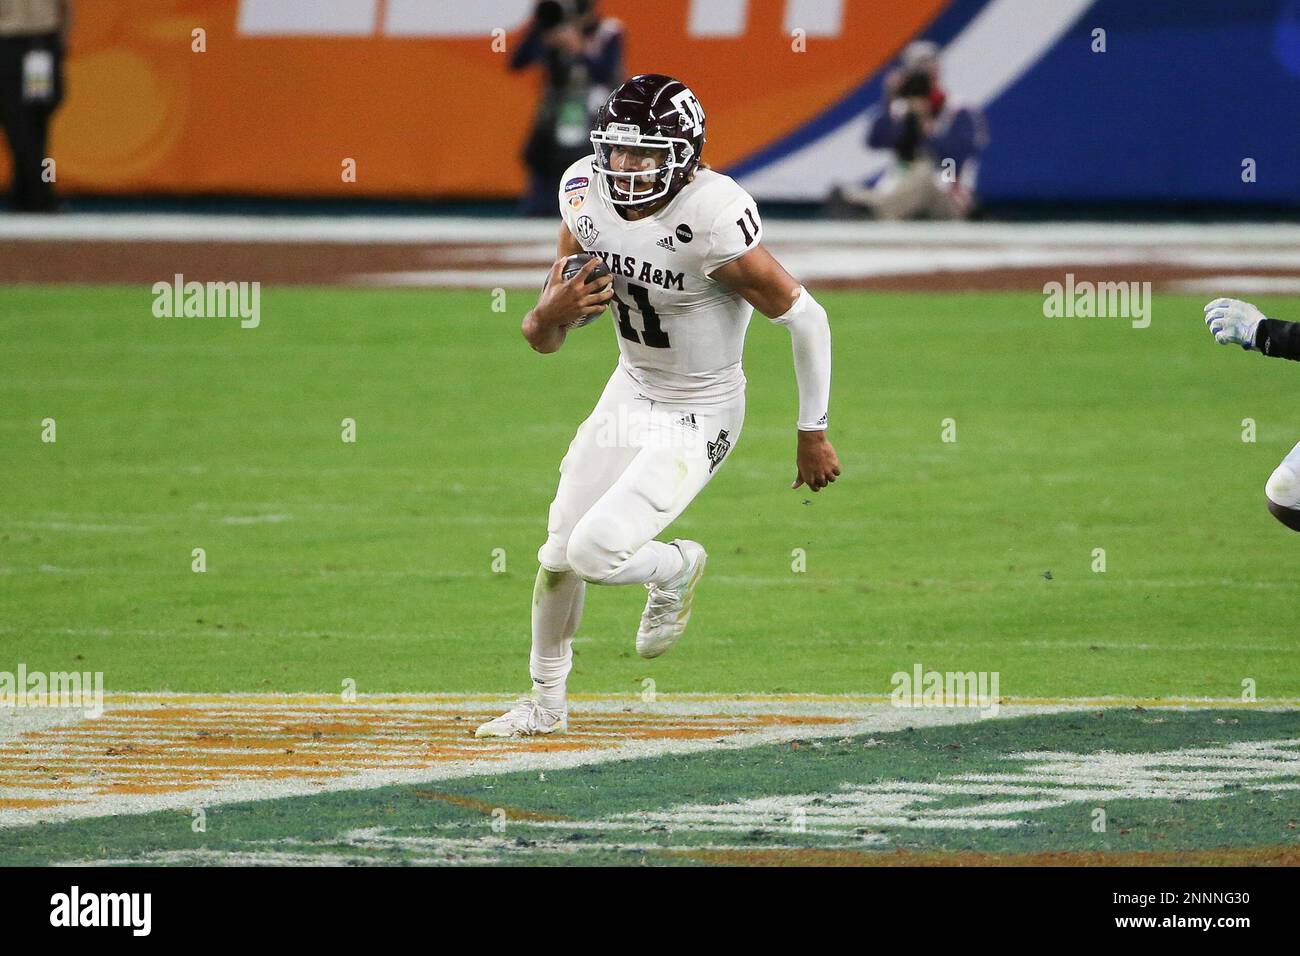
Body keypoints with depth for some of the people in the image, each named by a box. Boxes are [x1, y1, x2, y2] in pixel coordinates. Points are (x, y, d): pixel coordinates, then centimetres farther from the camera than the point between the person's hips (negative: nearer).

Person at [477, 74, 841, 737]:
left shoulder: (713, 222, -30)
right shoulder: (588, 198, -11)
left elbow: (806, 319, -19)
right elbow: (542, 339, -3)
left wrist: (813, 434, -10)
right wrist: (553, 313, -29)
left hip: (698, 419, -6)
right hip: (629, 391, 6)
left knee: (595, 553, -17)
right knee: (558, 555, 10)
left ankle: (677, 569, 18)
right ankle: (546, 703, 33)